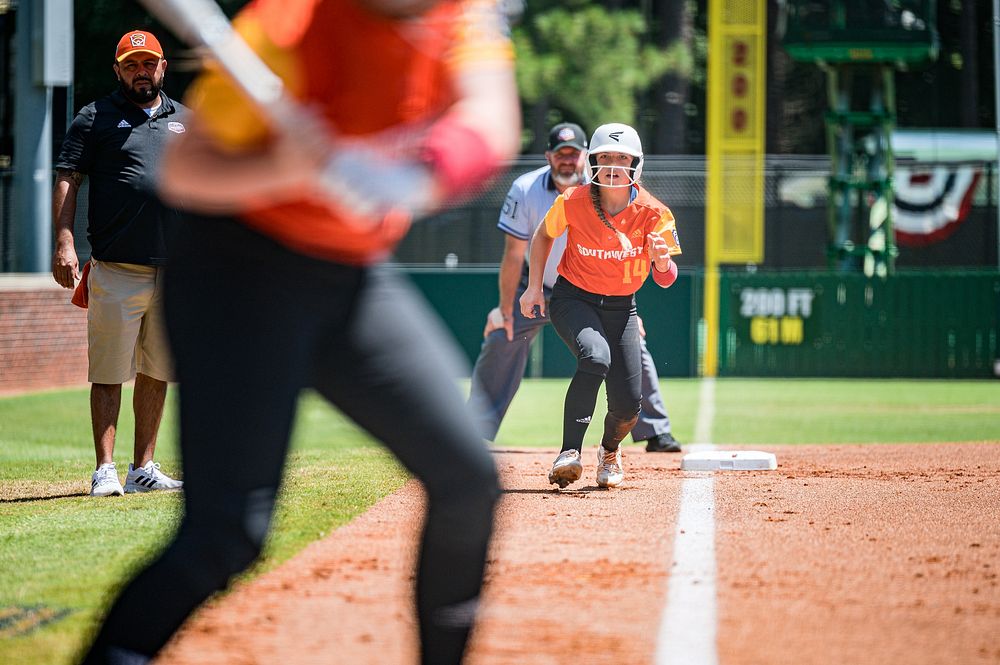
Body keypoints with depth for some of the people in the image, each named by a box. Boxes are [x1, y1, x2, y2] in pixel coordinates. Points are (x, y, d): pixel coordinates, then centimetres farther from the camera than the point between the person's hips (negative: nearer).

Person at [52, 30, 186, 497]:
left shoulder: (186, 121, 15)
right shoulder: (95, 118, 3)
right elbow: (67, 181, -3)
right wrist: (64, 243, -15)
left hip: (173, 271, 5)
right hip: (116, 272, -4)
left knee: (156, 374, 9)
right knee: (108, 375, -4)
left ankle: (143, 468, 16)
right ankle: (105, 471, -2)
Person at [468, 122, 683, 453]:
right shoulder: (525, 191, -21)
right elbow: (514, 255, -16)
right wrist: (506, 311, -14)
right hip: (537, 286, 0)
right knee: (499, 342, -11)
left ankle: (656, 432, -1)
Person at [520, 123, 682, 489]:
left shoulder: (653, 213, -16)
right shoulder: (572, 202, -16)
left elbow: (665, 281, -16)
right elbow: (544, 235, 6)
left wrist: (662, 260, -38)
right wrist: (534, 287, 1)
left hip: (621, 307, 2)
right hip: (573, 298, -2)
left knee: (628, 404, -5)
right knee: (596, 356, -35)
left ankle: (609, 450, 32)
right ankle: (570, 453, -32)